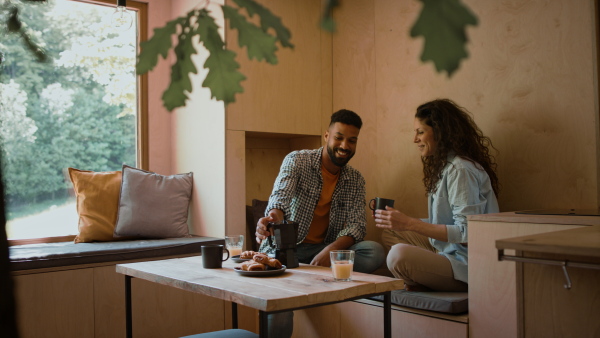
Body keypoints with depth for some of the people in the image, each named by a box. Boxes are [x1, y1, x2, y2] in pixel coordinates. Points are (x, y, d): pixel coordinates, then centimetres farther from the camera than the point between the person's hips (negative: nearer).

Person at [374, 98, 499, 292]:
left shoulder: (461, 170, -18)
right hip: (448, 251, 10)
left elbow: (467, 233, -23)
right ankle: (424, 282, -2)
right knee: (389, 235, 13)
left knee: (399, 254, -30)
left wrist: (410, 224, -24)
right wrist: (400, 221, 6)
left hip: (468, 268, -10)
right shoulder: (444, 166, 13)